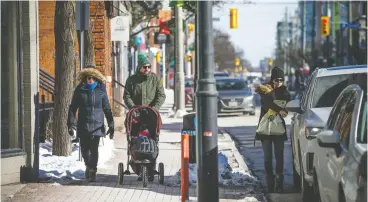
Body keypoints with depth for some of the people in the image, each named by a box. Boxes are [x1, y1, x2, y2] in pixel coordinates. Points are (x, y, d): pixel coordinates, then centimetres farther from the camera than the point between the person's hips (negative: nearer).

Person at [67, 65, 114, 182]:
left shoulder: (101, 90, 3)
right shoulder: (80, 90, 3)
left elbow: (106, 108, 7)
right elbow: (73, 108, 5)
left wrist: (111, 125, 2)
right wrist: (71, 124, -4)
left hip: (97, 125, -1)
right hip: (83, 125, 1)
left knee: (94, 149, -7)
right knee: (84, 149, 6)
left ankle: (92, 171, 2)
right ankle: (88, 166, 32)